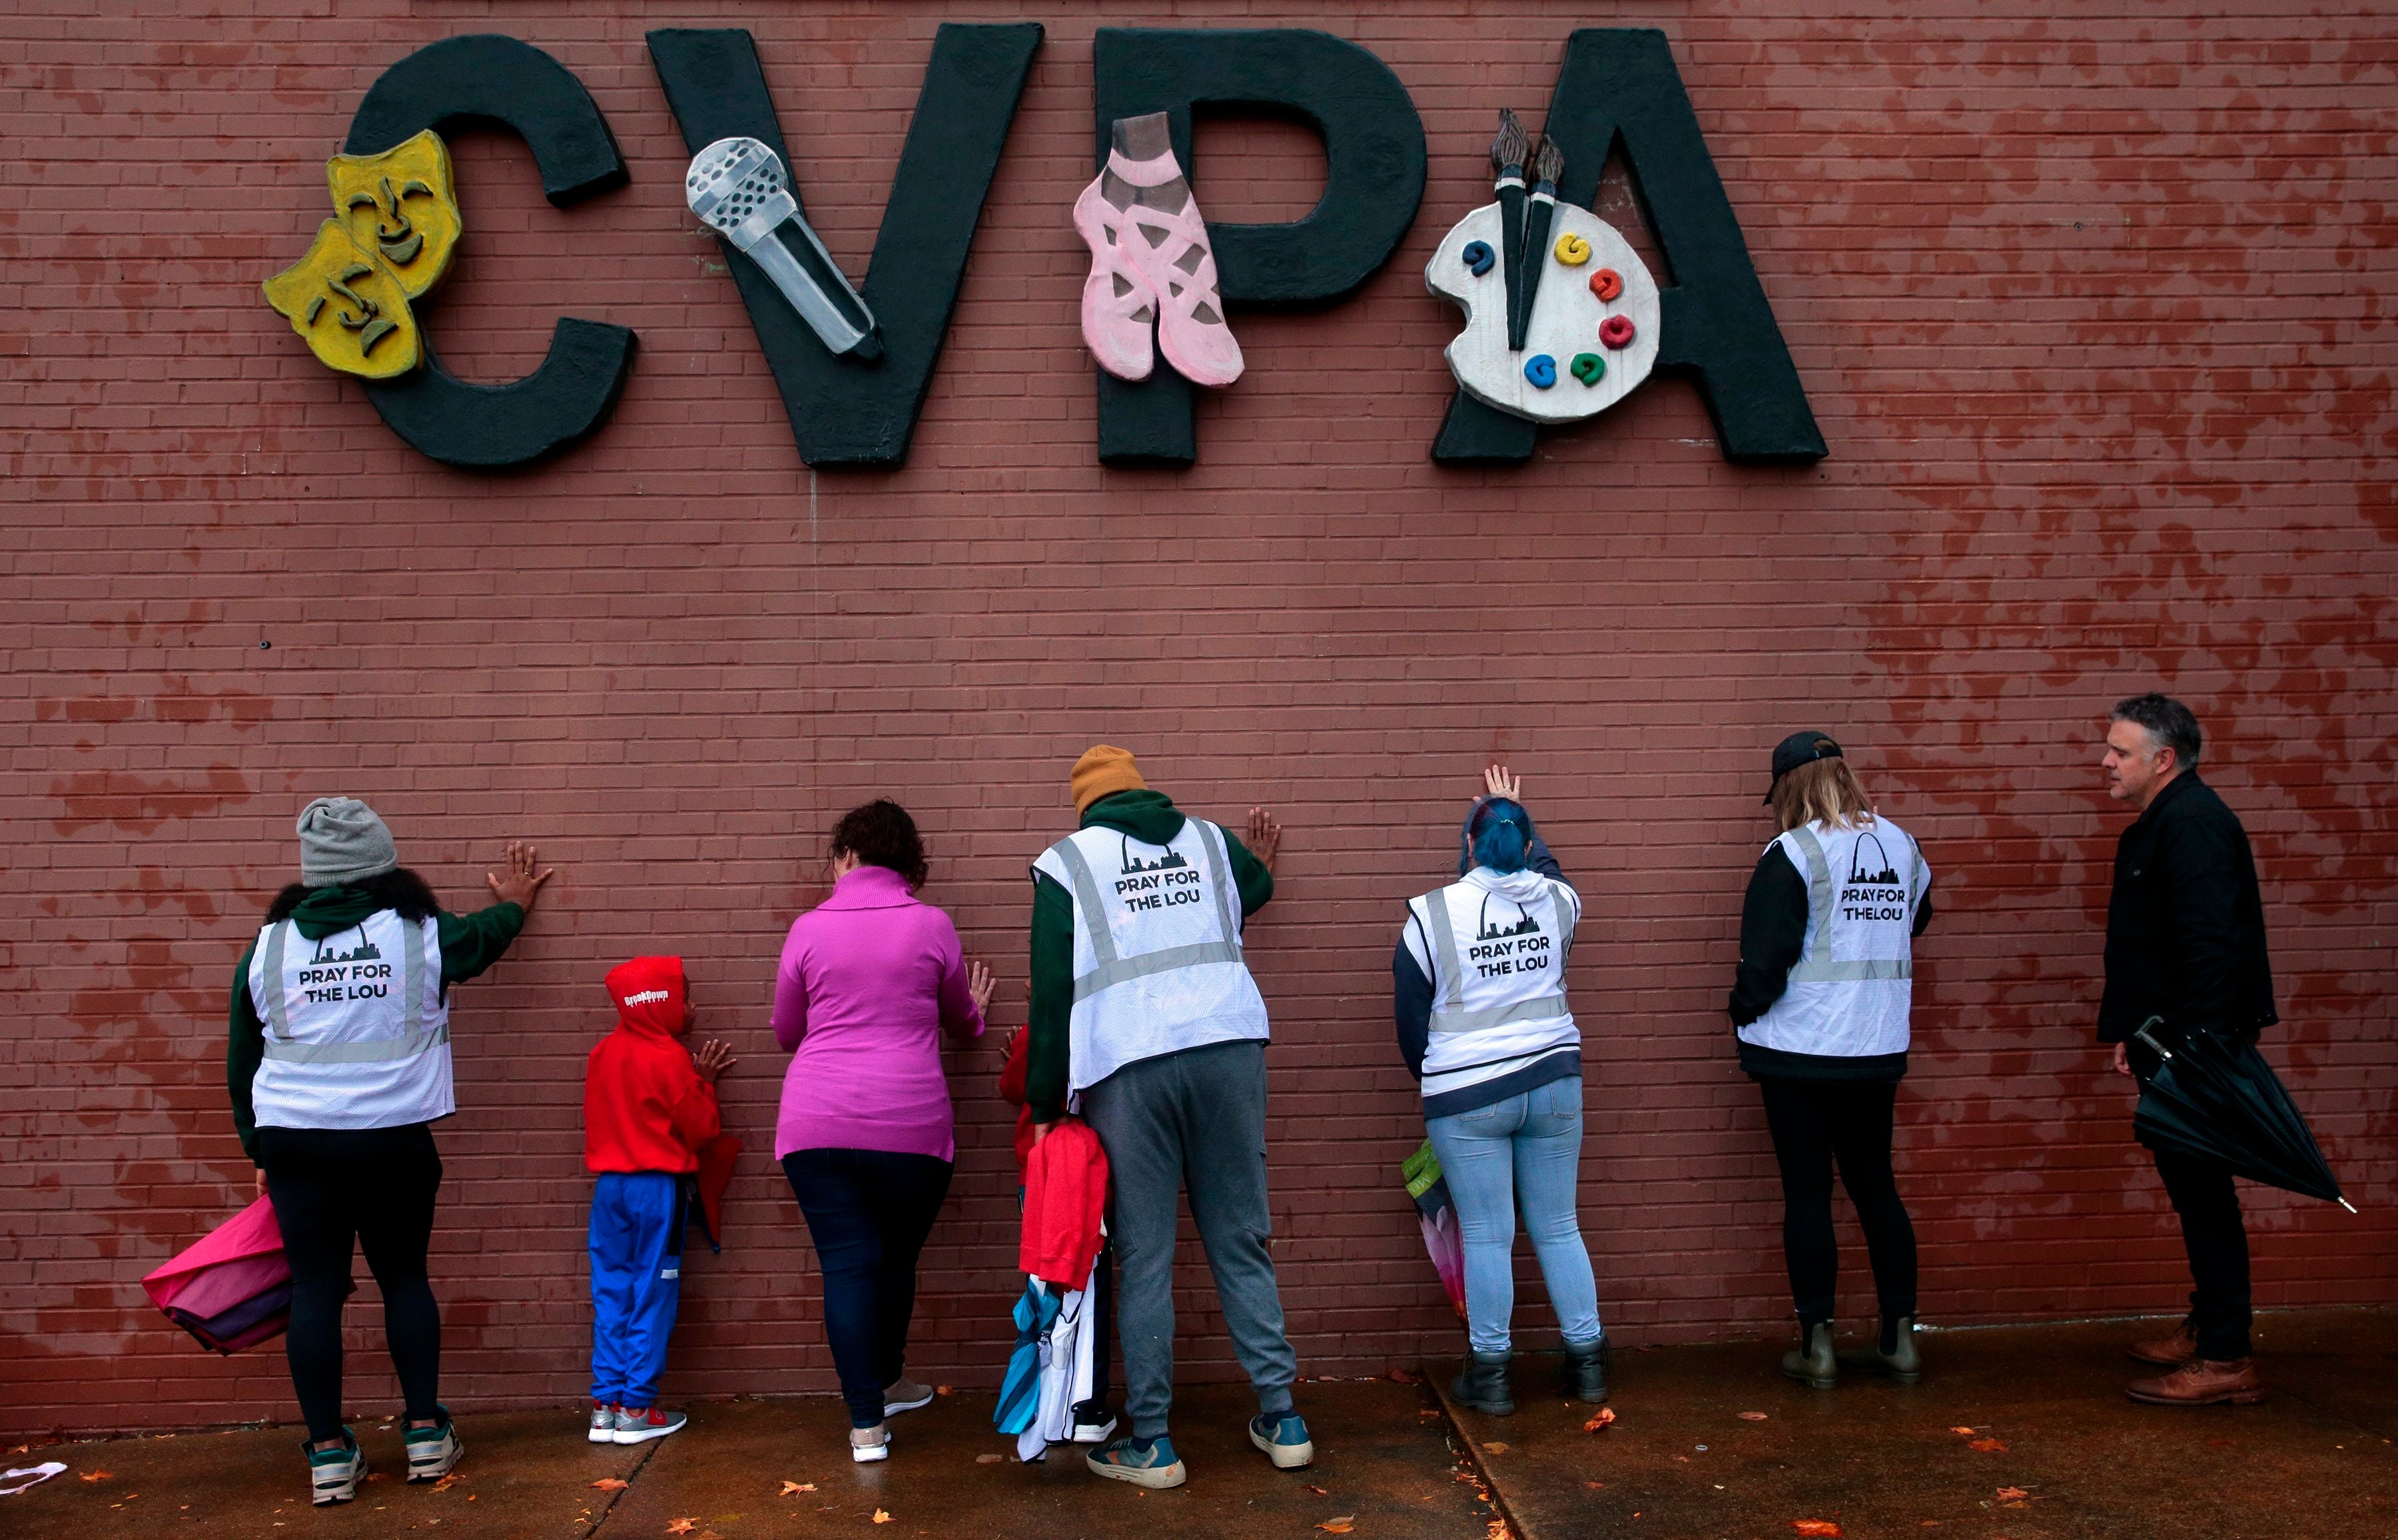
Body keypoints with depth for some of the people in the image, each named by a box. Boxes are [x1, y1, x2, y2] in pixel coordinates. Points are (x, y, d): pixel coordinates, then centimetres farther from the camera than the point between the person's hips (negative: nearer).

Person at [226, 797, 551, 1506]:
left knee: (315, 1288, 6)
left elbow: (242, 1062, 13)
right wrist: (515, 903, 44)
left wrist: (260, 1148, 23)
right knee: (404, 1276, 13)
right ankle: (427, 1433, 15)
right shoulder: (421, 934, -1)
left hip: (294, 1140, 1)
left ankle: (328, 1453, 10)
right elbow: (486, 934, 22)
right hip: (392, 1138, -1)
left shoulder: (267, 947, 5)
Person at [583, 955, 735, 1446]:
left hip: (609, 1185, 6)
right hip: (658, 1188, -6)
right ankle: (636, 1409, 5)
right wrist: (703, 1082, 6)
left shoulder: (602, 1054, 8)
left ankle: (605, 1405, 11)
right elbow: (703, 1128, -8)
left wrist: (693, 1079, 13)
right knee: (652, 1296, 2)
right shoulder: (670, 1059, -13)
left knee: (611, 1294, 9)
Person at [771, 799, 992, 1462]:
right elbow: (961, 1021, 17)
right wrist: (975, 1013, 41)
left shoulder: (809, 929, 3)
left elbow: (786, 1031, 16)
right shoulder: (932, 925, 2)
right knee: (896, 1259, 17)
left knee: (847, 1264, 1)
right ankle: (886, 1383, 36)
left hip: (817, 1125, 0)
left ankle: (867, 1422, -1)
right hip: (912, 1126, 0)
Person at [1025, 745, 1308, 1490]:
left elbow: (1052, 989, 2)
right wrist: (1261, 863, 62)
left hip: (1127, 1069, -3)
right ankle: (1281, 1419, 15)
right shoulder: (1211, 839, 17)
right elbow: (1253, 889, 39)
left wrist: (1045, 1105, 6)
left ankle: (1149, 1443, 9)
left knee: (1143, 1258, 4)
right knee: (1242, 1241, 11)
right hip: (1230, 1050, 3)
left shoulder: (1067, 862, 8)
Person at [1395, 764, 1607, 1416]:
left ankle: (1490, 1373, 12)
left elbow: (1411, 1017, 1)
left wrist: (1435, 1079, 17)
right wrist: (1514, 810, 42)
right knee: (1558, 1227, 13)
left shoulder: (1432, 915, -6)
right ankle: (1587, 1361, 20)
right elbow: (1544, 864, 29)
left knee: (1487, 1235, 4)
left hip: (1467, 1098, -3)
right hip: (1553, 1082, 3)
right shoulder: (1557, 901, 2)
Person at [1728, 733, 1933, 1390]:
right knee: (1876, 1186, 14)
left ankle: (1817, 1347, 8)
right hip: (1879, 1047, 5)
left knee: (1807, 1194, 3)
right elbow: (1916, 919, 21)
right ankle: (1900, 1340, 18)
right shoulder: (1900, 843, 4)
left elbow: (1766, 957, -14)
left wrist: (1743, 1012, 1)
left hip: (1802, 1047, -5)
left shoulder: (1793, 854, -14)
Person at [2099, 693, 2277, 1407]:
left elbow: (2213, 944, -26)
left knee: (2202, 1191, -4)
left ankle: (2225, 1360, 3)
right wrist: (2133, 1031, 19)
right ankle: (2205, 1328, 29)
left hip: (2194, 1046, -10)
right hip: (2171, 1043, 10)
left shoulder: (2191, 824, -17)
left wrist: (2198, 1044, -28)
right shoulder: (2161, 823, 16)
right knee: (2193, 1188, 17)